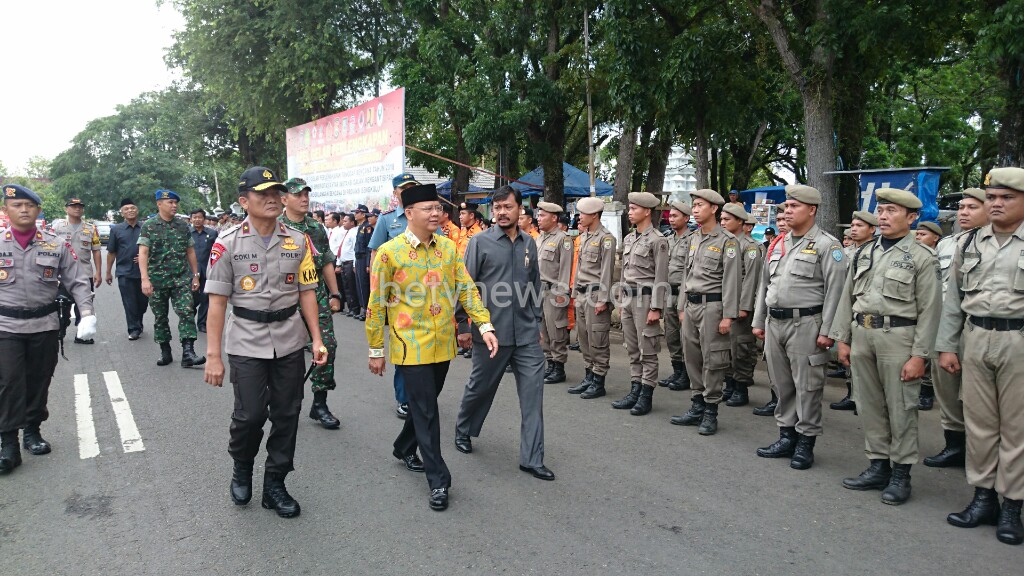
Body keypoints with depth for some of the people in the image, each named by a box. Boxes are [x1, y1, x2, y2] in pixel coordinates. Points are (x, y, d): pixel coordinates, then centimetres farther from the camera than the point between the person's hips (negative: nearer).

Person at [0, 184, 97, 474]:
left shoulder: (57, 244, 0)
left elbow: (77, 281, 1)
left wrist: (87, 314, -10)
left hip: (45, 325, 1)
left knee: (39, 381, 11)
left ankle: (32, 431, 28)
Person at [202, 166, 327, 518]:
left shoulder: (298, 242, 4)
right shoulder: (228, 244, -4)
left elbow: (307, 292, 7)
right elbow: (217, 302, -5)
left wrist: (317, 340, 1)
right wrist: (213, 356, -8)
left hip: (290, 342, 3)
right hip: (246, 342, -3)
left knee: (286, 415, 7)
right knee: (250, 414, -3)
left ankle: (275, 484, 25)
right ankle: (241, 470, 29)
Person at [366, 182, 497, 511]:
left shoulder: (448, 247, 3)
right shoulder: (389, 252, -10)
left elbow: (467, 290, 2)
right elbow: (377, 305, -6)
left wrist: (485, 325, -12)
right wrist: (376, 350, -3)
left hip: (443, 345, 5)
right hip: (412, 346, -5)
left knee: (425, 404, 19)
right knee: (426, 411, -3)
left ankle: (404, 449, 43)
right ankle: (438, 480, 6)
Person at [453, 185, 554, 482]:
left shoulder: (529, 243, 8)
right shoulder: (480, 242, -5)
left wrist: (537, 322, 16)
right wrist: (463, 326, -5)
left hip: (527, 334, 3)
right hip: (491, 332, -3)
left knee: (533, 392, 0)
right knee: (480, 387, 13)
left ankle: (532, 458, 9)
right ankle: (463, 429, 42)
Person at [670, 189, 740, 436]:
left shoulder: (727, 241, -8)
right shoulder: (693, 239, 14)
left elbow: (731, 281, -12)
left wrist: (728, 316, -16)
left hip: (712, 306, -7)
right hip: (691, 306, 7)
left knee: (712, 361, -1)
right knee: (692, 358, 11)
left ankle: (710, 412, 8)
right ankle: (697, 407, 21)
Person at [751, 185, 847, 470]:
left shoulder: (827, 245, -6)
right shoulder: (778, 244, 15)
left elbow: (834, 291, -12)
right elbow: (765, 284, 19)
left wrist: (827, 331, -16)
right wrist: (758, 321, 17)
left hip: (805, 324, -7)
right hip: (774, 323, 7)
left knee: (806, 385, 0)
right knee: (781, 383, 13)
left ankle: (805, 442, 11)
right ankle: (786, 436, 24)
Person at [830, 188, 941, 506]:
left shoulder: (922, 258, -4)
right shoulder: (863, 253, 12)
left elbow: (929, 310, -8)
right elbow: (847, 298, 14)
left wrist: (919, 355, -12)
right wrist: (842, 339, 9)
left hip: (897, 338, -5)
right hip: (861, 336, 5)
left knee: (900, 409, 3)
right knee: (869, 406, 11)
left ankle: (900, 473, 14)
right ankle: (878, 466, 23)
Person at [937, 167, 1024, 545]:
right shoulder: (968, 243, 10)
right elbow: (953, 300, 11)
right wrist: (946, 346, 6)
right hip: (975, 340, 3)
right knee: (978, 422, 9)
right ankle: (983, 498, 21)